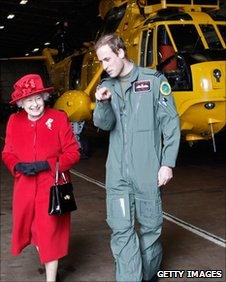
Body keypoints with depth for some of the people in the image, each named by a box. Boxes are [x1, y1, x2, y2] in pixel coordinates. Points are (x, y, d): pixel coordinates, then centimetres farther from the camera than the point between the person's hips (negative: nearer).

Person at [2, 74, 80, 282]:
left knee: (50, 231, 1)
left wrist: (46, 165, -18)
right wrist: (18, 166, -12)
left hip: (52, 186, -3)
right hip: (25, 187, 4)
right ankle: (47, 261, 42)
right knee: (31, 228, 15)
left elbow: (73, 153, -6)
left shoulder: (59, 118, -7)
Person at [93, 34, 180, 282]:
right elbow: (103, 124, 2)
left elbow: (171, 124, -3)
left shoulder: (153, 80, -2)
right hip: (117, 171, 3)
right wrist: (103, 103, -19)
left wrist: (168, 164, -7)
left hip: (148, 170, -3)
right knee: (121, 228, 0)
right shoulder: (108, 86, 11)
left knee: (150, 226, 9)